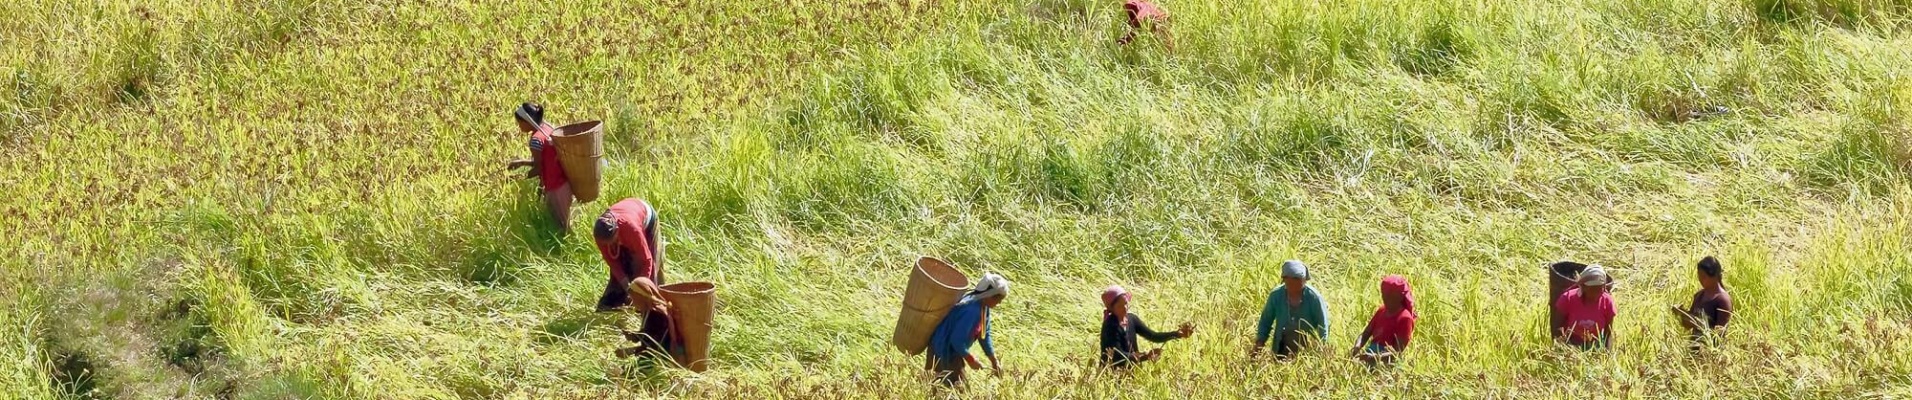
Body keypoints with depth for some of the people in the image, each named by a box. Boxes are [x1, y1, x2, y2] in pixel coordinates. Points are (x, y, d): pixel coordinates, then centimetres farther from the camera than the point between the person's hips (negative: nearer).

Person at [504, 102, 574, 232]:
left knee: (558, 227, 3)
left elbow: (538, 169, -15)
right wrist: (521, 162, 15)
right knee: (563, 224, 19)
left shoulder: (537, 139, -21)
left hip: (555, 189, -9)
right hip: (564, 184, 9)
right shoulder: (548, 129, 6)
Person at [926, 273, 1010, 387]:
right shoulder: (972, 310, -33)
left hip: (956, 349, 10)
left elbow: (984, 335, 10)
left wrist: (994, 362, 9)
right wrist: (970, 359, -18)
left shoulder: (983, 307, -2)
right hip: (944, 352, -10)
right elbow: (956, 340, -31)